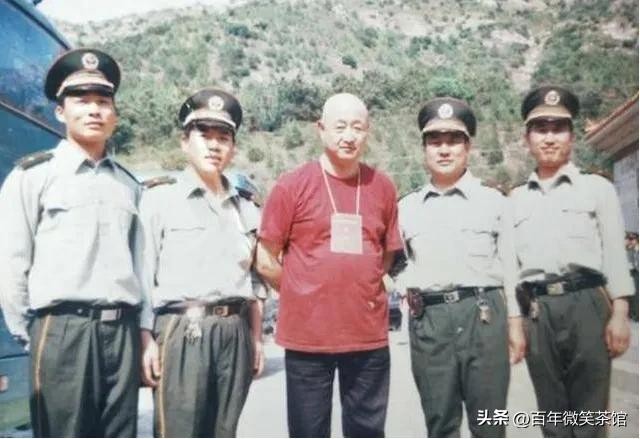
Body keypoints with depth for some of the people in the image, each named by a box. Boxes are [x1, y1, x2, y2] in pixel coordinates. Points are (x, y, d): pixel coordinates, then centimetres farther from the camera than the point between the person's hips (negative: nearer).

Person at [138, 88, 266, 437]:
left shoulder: (246, 207, 16)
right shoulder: (160, 197, 2)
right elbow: (141, 275, -4)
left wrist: (256, 338, 13)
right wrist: (146, 338, -11)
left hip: (235, 333, 5)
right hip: (183, 330, -4)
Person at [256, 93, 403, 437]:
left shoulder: (382, 187, 4)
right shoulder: (292, 185, -6)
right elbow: (266, 261, -1)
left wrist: (358, 288, 8)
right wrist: (304, 296, 3)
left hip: (368, 333, 3)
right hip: (307, 334, -2)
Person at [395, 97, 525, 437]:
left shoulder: (493, 201, 7)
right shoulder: (407, 207, 10)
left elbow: (508, 266, 8)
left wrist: (515, 323, 6)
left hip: (482, 314, -1)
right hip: (428, 320, 2)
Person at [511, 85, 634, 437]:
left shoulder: (597, 187, 9)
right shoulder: (515, 199, 14)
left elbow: (615, 254, 2)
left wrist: (619, 314, -7)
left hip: (586, 304, -2)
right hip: (537, 312, 2)